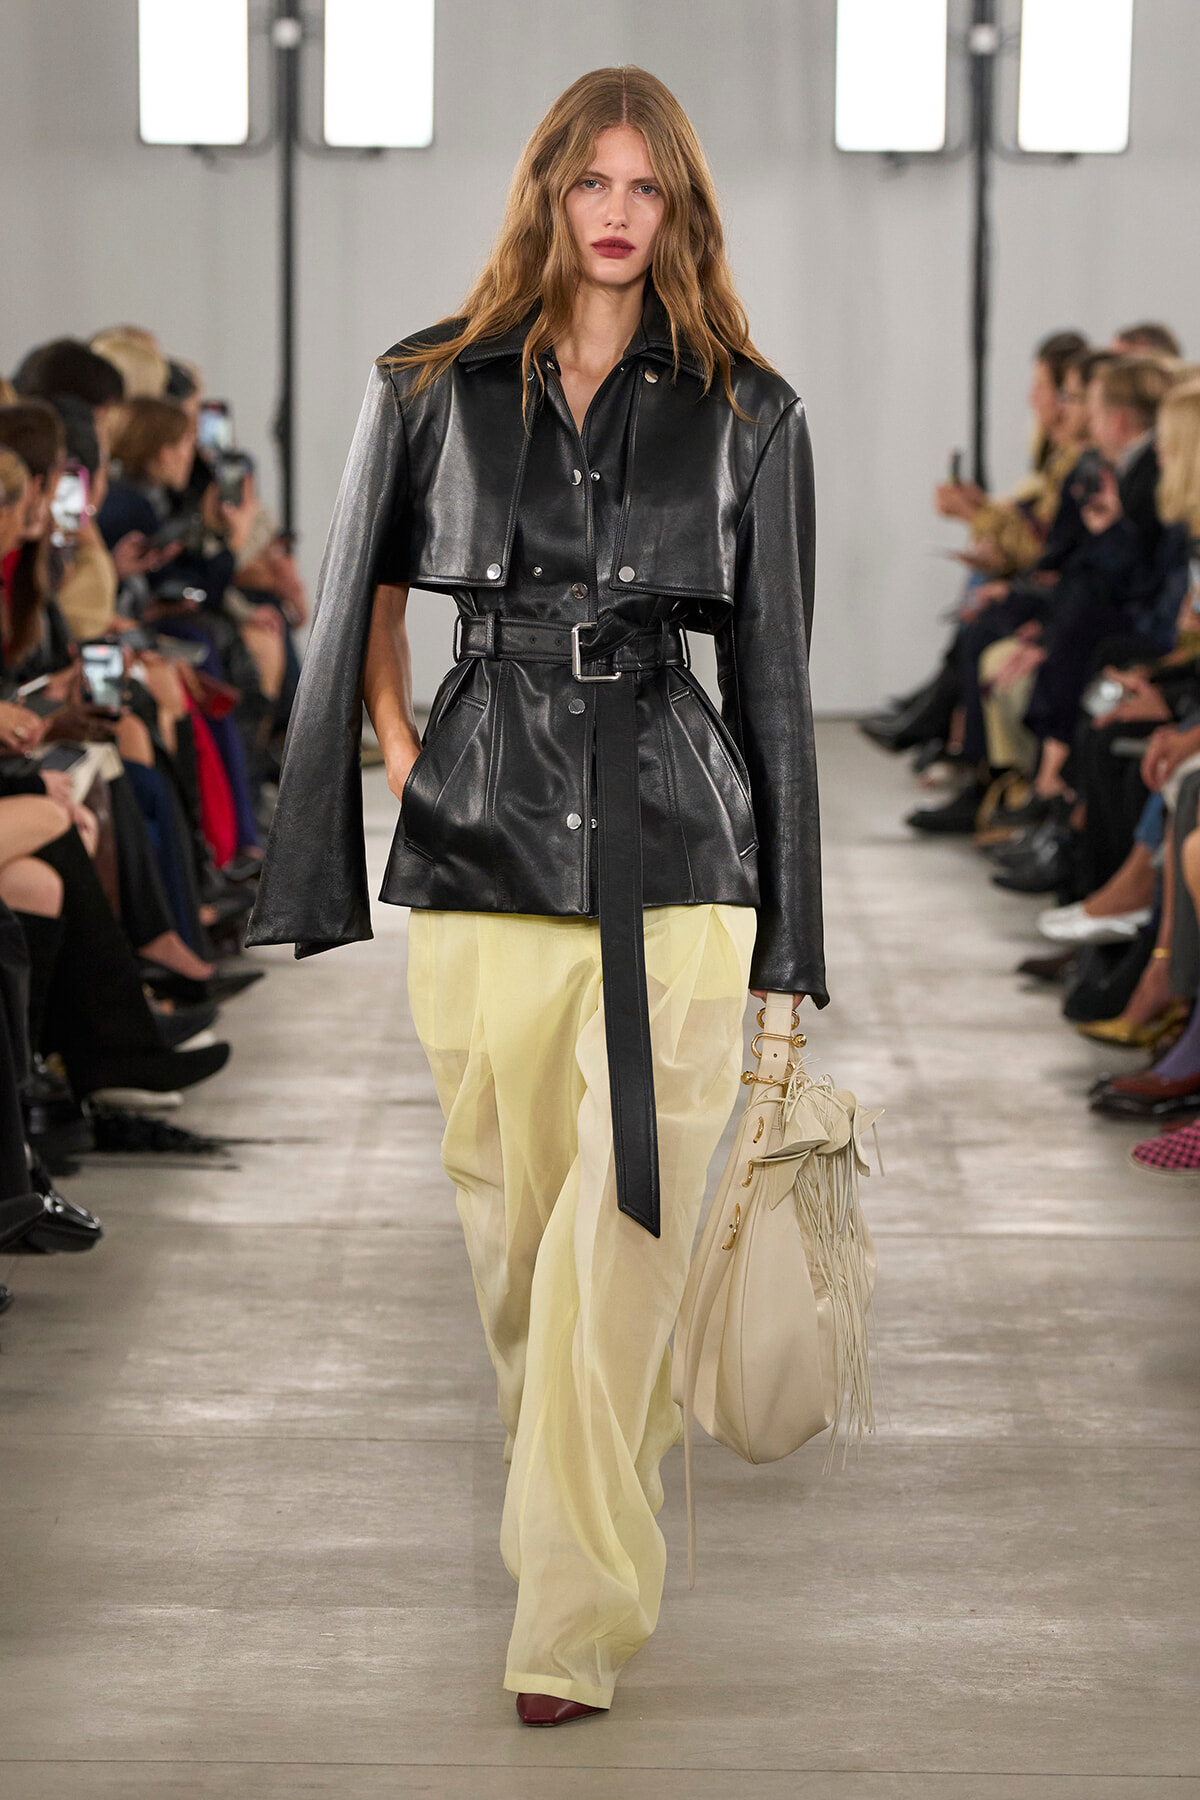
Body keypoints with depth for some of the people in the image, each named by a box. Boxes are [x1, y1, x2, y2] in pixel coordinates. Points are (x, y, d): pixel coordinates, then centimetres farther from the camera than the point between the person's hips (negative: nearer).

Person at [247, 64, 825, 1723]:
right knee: (513, 1228, 11)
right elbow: (361, 607, 18)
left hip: (676, 856, -2)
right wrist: (408, 765, 8)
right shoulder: (435, 391, 5)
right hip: (483, 853, 2)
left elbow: (772, 670, 6)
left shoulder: (747, 416, 4)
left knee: (621, 1242, -9)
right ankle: (579, 1494, 38)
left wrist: (787, 932, 4)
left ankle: (575, 1622, -4)